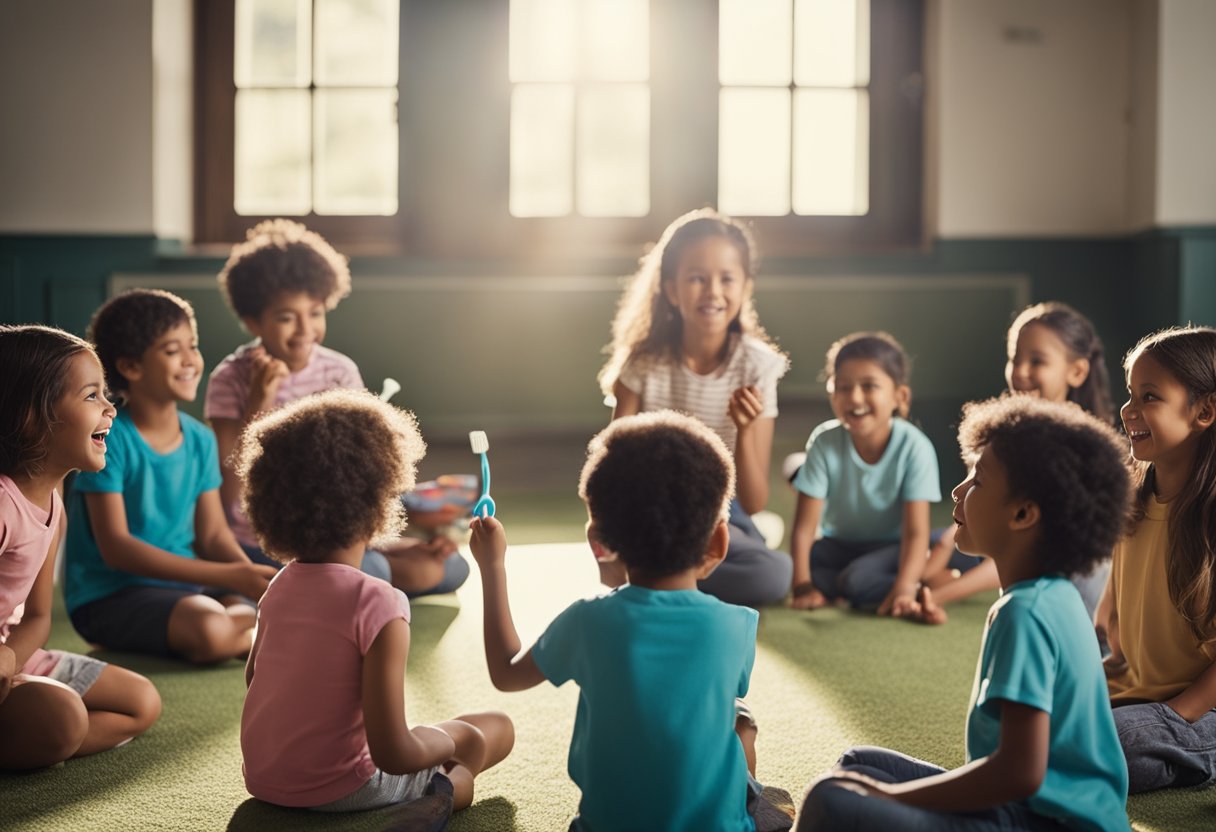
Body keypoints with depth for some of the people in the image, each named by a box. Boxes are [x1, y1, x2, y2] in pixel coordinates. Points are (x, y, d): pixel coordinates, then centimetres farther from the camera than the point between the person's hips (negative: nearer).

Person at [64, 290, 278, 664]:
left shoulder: (200, 439, 6)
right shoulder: (110, 438, -13)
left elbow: (213, 534, 9)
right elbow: (115, 547, -18)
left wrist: (251, 575, -16)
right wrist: (232, 576, -23)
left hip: (183, 583, 6)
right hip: (109, 594, -6)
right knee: (210, 629, -33)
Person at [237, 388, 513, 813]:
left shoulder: (279, 586, -3)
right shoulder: (378, 603, -24)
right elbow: (393, 754, -25)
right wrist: (446, 742, -6)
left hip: (262, 780, 7)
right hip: (337, 790, -7)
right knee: (495, 729, 10)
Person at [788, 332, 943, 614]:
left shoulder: (914, 447, -21)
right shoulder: (825, 442, -17)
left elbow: (916, 531, -24)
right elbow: (804, 527, -18)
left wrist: (904, 587, -39)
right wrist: (803, 585, -29)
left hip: (890, 548, -4)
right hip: (839, 545, 4)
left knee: (857, 579, -35)